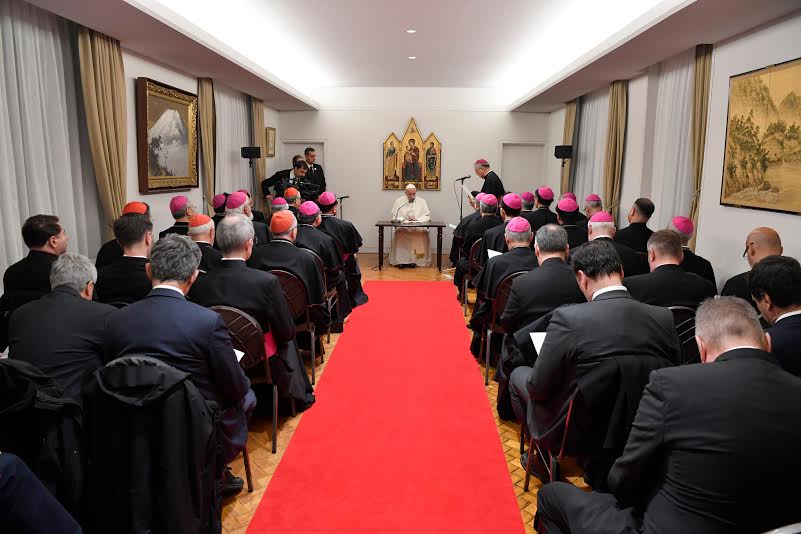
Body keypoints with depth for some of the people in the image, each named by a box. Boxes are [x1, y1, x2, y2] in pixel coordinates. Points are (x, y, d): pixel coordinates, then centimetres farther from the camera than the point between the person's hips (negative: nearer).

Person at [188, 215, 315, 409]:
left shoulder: (199, 283, -16)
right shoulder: (267, 282, -26)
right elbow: (287, 333, -18)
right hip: (262, 366, -3)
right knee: (288, 344, 28)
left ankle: (301, 395, 41)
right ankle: (301, 396, 42)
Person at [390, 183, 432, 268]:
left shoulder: (422, 201, 12)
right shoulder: (399, 201, 11)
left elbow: (427, 216, 9)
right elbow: (394, 217, 9)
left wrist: (417, 220, -10)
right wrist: (404, 220, -10)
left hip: (419, 227, 0)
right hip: (402, 227, 0)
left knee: (424, 233, -33)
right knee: (398, 234, -34)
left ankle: (418, 260, -21)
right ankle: (400, 260, -24)